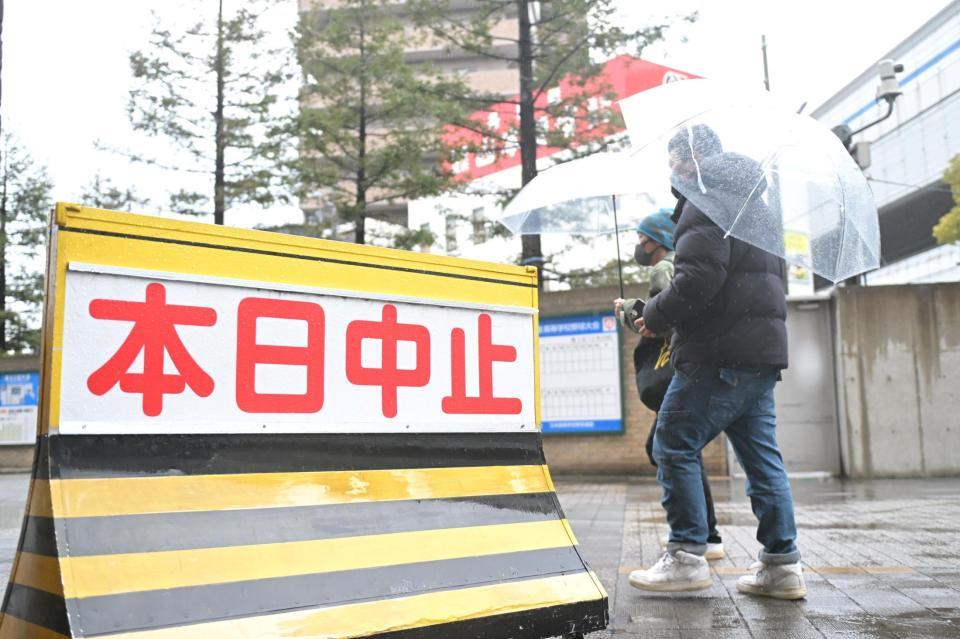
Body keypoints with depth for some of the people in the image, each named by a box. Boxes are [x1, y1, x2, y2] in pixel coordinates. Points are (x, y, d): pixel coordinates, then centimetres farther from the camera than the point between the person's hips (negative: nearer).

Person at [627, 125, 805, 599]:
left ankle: (687, 557, 0)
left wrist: (655, 316, -4)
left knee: (674, 446, -2)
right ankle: (782, 564, 10)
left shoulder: (705, 205, -8)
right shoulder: (749, 202, 24)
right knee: (761, 455, 9)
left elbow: (697, 281, -20)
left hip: (720, 354, -10)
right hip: (762, 348, 10)